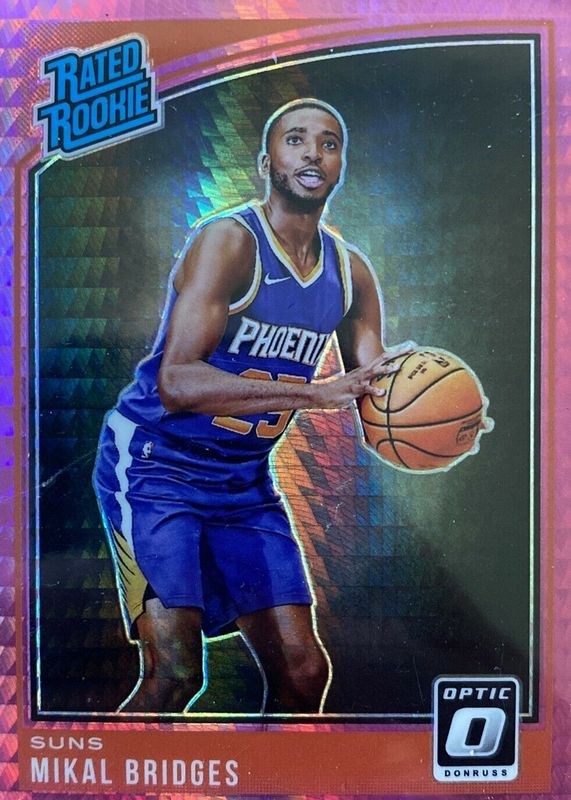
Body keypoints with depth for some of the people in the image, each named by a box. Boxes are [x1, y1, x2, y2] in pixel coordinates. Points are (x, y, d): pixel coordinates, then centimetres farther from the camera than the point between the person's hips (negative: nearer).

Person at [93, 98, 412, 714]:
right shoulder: (229, 240, -16)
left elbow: (375, 393, 6)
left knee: (303, 671, 7)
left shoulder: (351, 273, 5)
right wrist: (316, 393, -33)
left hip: (245, 483, 6)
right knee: (176, 672, -15)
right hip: (154, 465, -6)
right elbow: (175, 381, -27)